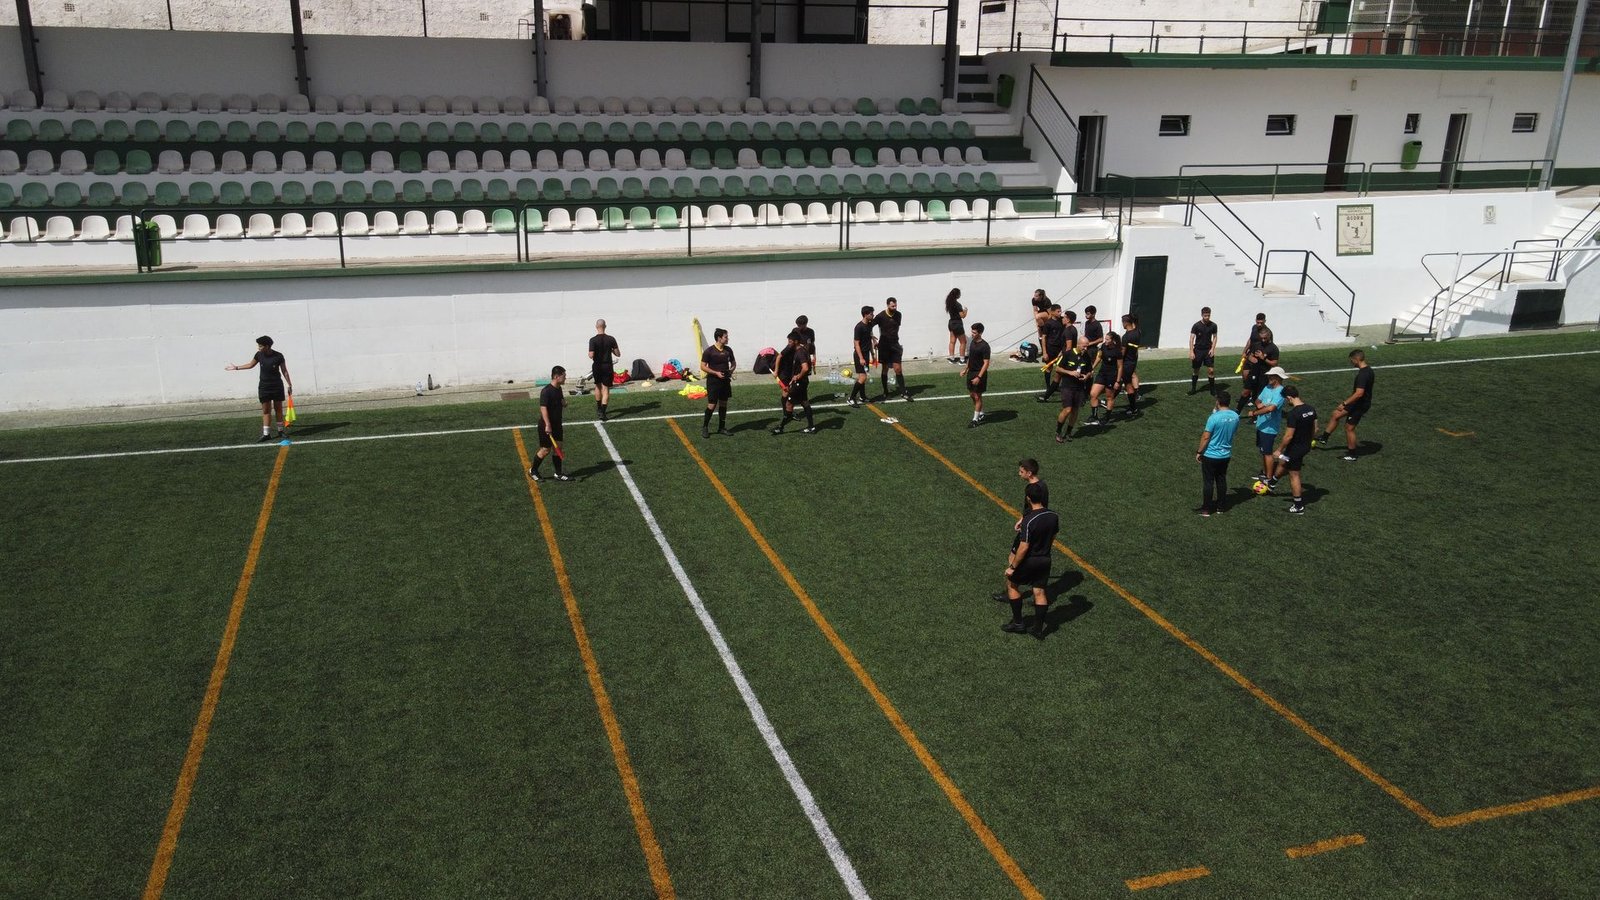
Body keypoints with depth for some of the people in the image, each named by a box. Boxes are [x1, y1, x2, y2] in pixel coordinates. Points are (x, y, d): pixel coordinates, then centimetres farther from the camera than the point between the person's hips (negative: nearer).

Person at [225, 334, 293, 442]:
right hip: (264, 386, 2)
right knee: (266, 410, 1)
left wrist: (289, 385, -4)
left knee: (278, 409, 6)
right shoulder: (259, 355, -2)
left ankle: (281, 430, 18)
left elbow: (284, 371, -4)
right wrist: (236, 368, 21)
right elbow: (251, 365, 17)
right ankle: (266, 434, 0)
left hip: (277, 386, -2)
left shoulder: (278, 356, -11)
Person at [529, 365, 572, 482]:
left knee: (558, 448, 9)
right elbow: (543, 408, -28)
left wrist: (564, 403, -2)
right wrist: (547, 425, -34)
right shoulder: (546, 391, -21)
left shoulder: (559, 389, 6)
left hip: (557, 424, 8)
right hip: (546, 426, -8)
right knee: (545, 450, 0)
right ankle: (533, 471, 19)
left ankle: (558, 474, 17)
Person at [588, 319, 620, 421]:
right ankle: (602, 412, -13)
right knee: (606, 389, -1)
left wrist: (589, 354, 6)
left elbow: (591, 355, -17)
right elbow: (618, 354, -3)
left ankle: (599, 409, 33)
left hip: (597, 366, 0)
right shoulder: (611, 339, -6)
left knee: (598, 387, 21)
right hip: (608, 367, 0)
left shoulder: (593, 340, -11)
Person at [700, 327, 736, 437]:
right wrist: (716, 373, -19)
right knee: (712, 405, -7)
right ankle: (704, 427, 8)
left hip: (725, 381, 6)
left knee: (723, 404, 11)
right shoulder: (709, 351, -11)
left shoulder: (728, 350, 6)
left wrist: (731, 369, -3)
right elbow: (703, 366, -9)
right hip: (713, 381, -6)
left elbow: (733, 363, 19)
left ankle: (722, 428, 21)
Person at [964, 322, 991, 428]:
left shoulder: (984, 346, -19)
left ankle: (976, 419, 8)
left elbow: (986, 363, -19)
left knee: (977, 396, 0)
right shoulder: (972, 342, 6)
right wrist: (965, 370, 17)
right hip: (971, 372, 8)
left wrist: (979, 377, -24)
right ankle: (981, 414, 32)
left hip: (979, 373, -8)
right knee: (972, 394, 16)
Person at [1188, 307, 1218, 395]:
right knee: (1195, 370, 7)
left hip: (1208, 350, 1)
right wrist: (1191, 352, -16)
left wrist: (1212, 349, -5)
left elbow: (1214, 337, 8)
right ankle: (1193, 388, 21)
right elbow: (1191, 338, -8)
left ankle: (1212, 389, 5)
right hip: (1198, 350, -1)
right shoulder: (1196, 325, -9)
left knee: (1211, 370, -7)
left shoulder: (1213, 325, -3)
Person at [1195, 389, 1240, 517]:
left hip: (1211, 455, -6)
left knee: (1208, 481, 5)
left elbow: (1205, 437, -18)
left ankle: (1206, 509, 12)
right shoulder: (1235, 416, -3)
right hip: (1226, 455, 6)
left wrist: (1199, 452, -7)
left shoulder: (1214, 418, -23)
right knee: (1221, 480, 16)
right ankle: (1219, 507, 25)